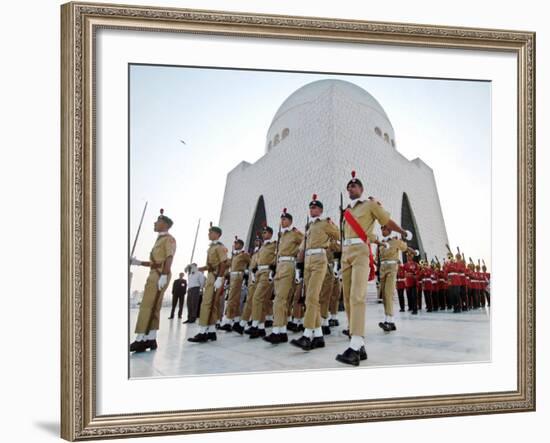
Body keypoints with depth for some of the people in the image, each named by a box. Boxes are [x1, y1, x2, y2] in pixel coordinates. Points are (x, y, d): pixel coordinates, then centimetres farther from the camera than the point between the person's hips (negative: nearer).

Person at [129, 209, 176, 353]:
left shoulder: (169, 239, -5)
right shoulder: (159, 239, 23)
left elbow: (169, 258, -17)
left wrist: (164, 276, -27)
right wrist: (138, 262, 15)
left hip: (160, 275, -10)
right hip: (154, 274, 10)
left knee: (147, 306, -14)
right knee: (153, 307, 7)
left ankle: (141, 340, -16)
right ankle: (150, 339, 9)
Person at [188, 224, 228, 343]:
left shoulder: (220, 247, -9)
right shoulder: (211, 247, 18)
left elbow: (223, 264, -16)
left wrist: (219, 279, -24)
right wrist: (198, 268, 11)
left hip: (216, 277, -9)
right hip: (211, 276, 9)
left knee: (207, 303, -13)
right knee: (211, 304, 9)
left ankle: (203, 333, -15)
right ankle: (211, 331, 12)